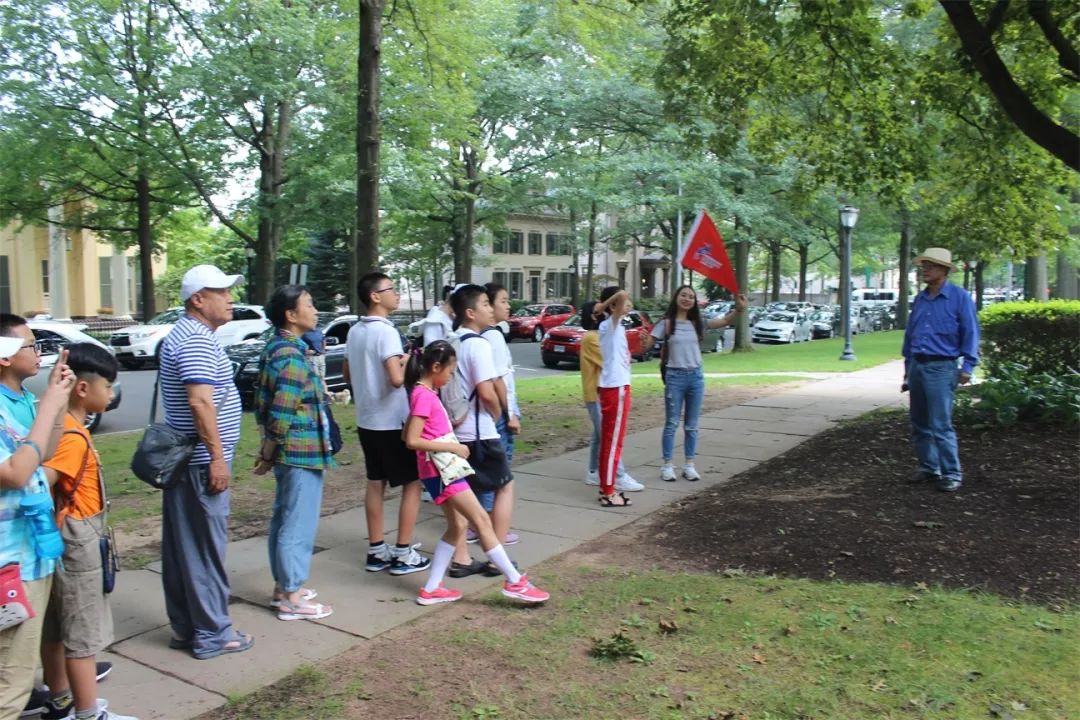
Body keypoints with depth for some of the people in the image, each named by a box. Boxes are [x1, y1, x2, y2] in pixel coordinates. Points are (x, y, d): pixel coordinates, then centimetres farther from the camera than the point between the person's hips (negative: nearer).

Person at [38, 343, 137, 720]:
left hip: (72, 538, 10)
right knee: (83, 632, 0)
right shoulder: (74, 437, -22)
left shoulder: (62, 425, 7)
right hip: (78, 541, -10)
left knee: (57, 626, 20)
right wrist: (53, 524, -20)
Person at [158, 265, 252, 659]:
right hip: (200, 462, -10)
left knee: (181, 547, 14)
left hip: (181, 459, 10)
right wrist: (217, 456, -23)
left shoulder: (181, 335, 16)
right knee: (205, 549, -2)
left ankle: (185, 627, 24)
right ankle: (212, 633, 7)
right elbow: (200, 402, -25)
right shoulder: (197, 341, -17)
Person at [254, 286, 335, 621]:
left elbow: (265, 403, 14)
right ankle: (291, 598, 8)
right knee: (298, 525, -1)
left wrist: (268, 449, 17)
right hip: (302, 452, -10)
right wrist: (268, 454, -11)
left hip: (288, 452, 10)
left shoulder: (274, 348, 10)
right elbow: (282, 413, -23)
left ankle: (283, 586, 28)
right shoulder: (292, 356, -20)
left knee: (283, 519, 17)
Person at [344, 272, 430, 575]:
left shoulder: (355, 332, 8)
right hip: (392, 422, -8)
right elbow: (397, 379, -28)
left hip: (367, 420, 8)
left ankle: (376, 551, 20)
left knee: (375, 484, 14)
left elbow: (348, 375, 19)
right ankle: (403, 554, 5)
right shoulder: (386, 332, -19)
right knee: (412, 483, 2)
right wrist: (405, 363, -9)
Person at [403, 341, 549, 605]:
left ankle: (431, 589, 19)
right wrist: (452, 447, -20)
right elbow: (412, 440, -23)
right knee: (482, 521, -6)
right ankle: (515, 582, 0)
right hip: (440, 471, -10)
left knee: (457, 526, 14)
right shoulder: (423, 395, -16)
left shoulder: (426, 392, 13)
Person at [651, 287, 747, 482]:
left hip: (696, 376, 4)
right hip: (675, 376, -3)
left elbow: (725, 321, -1)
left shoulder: (697, 323, 5)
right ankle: (667, 465, 10)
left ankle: (689, 465, 18)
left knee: (691, 425, 10)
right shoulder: (666, 323, -4)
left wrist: (739, 309, -17)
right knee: (671, 423, 3)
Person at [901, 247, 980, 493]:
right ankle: (928, 467, 22)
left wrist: (967, 366, -10)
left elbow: (970, 333, -5)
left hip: (941, 368, -7)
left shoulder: (959, 297, -5)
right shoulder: (920, 299, 13)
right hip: (917, 366, 7)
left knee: (941, 425, -10)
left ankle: (951, 474, -2)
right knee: (920, 424, 11)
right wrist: (908, 367, 20)